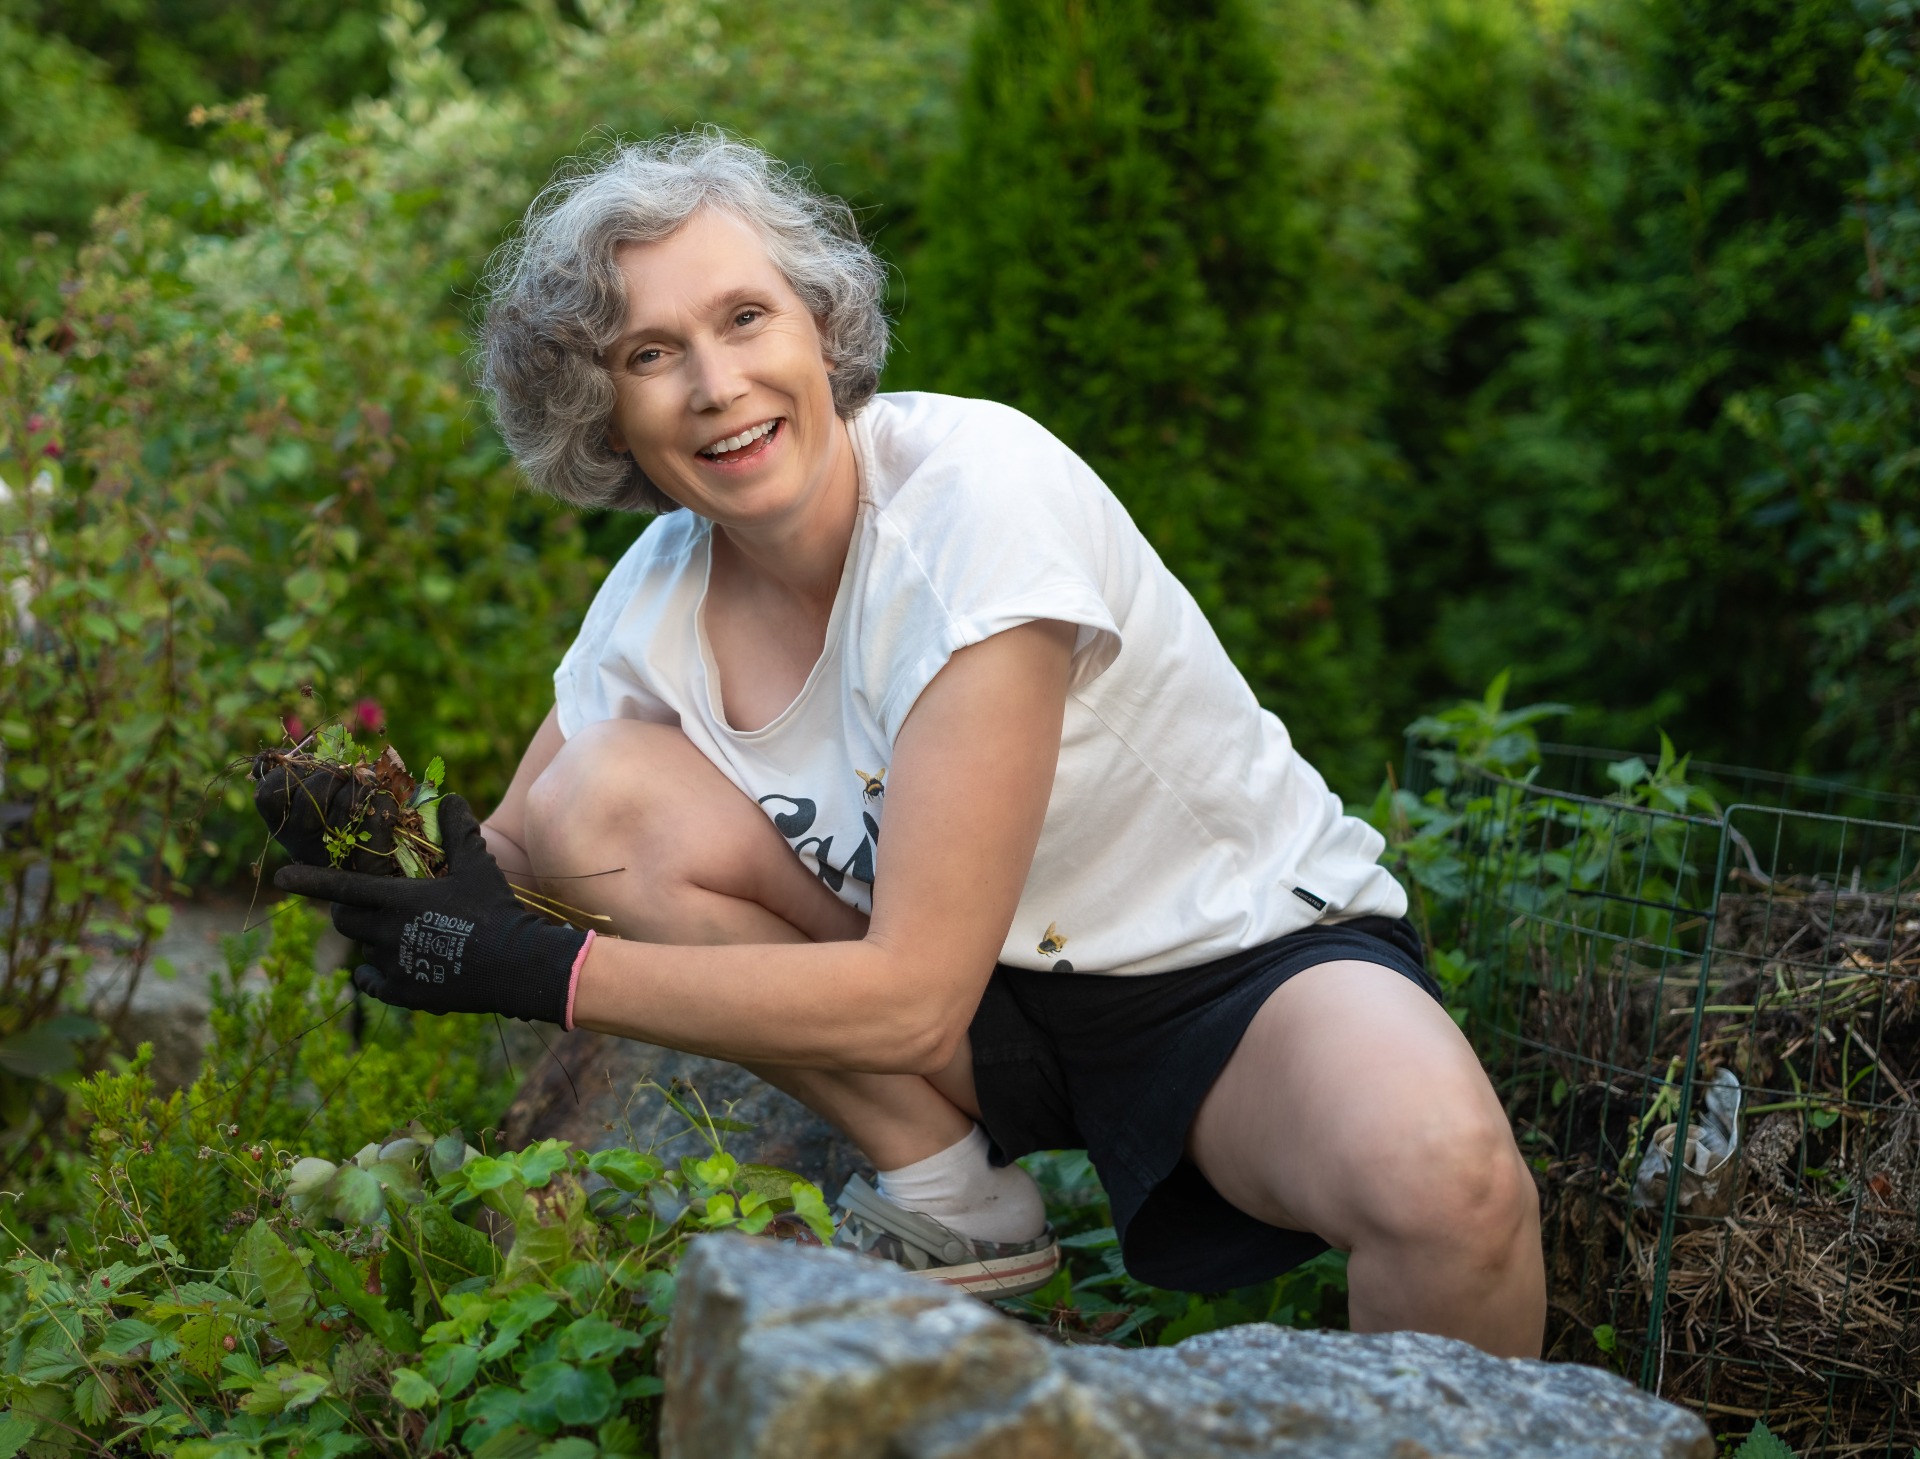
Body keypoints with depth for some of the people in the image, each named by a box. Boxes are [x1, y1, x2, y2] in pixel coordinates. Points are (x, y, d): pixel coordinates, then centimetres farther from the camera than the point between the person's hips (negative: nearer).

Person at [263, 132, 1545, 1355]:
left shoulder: (977, 490, -27)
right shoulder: (660, 594, -7)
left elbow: (910, 998, -28)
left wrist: (536, 970, -25)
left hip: (1250, 961, -5)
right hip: (1003, 1009, 5)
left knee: (1447, 1181, -38)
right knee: (595, 794, -13)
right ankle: (955, 1214, -2)